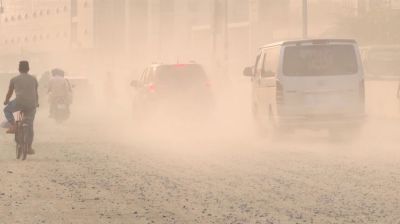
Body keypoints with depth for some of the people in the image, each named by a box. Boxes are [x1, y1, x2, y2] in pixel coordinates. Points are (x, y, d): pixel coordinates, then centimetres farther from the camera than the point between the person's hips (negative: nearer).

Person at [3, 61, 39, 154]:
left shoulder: (14, 79, 10)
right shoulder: (33, 79, 16)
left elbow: (9, 93, 20)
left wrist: (6, 101, 40)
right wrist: (36, 103, 45)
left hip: (19, 102, -3)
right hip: (31, 104, 3)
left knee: (7, 110, 26)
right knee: (29, 126, 13)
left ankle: (13, 126, 6)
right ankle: (29, 147, 13)